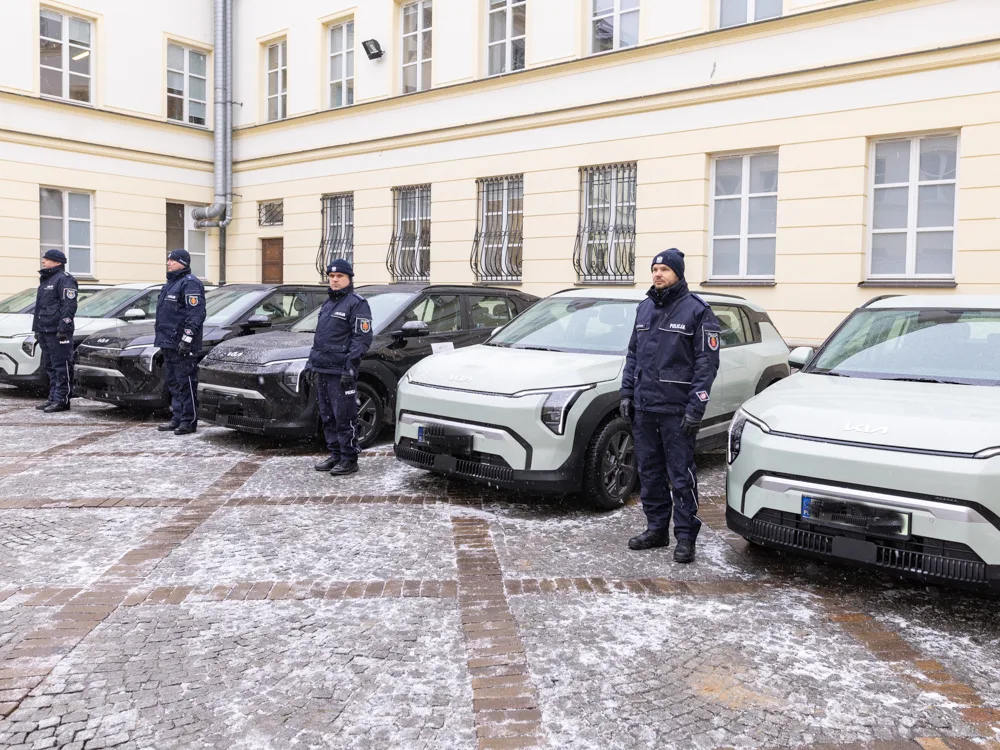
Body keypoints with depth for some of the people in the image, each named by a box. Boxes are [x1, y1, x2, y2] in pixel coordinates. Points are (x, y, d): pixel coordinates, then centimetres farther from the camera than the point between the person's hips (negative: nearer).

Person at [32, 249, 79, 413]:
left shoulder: (64, 279, -8)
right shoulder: (46, 280, 23)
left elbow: (69, 306, -17)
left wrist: (63, 328, -23)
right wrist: (37, 328, 23)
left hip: (58, 332, -10)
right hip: (45, 331, 10)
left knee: (61, 367, -8)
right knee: (51, 367, 13)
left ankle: (62, 400, -7)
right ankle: (53, 398, 18)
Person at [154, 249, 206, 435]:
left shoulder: (190, 284, -11)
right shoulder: (171, 283, 21)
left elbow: (196, 314, -19)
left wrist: (187, 338, -24)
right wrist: (161, 339, 23)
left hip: (182, 345, -10)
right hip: (168, 343, 10)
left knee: (186, 383, -7)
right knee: (173, 383, 13)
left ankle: (189, 421, -3)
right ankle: (177, 419, 19)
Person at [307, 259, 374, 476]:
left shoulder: (356, 304, -7)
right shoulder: (328, 303, 21)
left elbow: (362, 338, -14)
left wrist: (350, 367, -20)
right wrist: (313, 363, 20)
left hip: (340, 372, -9)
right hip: (323, 370, 9)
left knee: (344, 417, -6)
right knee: (328, 417, 13)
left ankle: (349, 459, 1)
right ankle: (335, 455, 22)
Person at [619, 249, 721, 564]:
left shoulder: (697, 311, -5)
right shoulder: (644, 308, 14)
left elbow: (707, 362, -9)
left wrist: (696, 407, -15)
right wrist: (627, 393, 10)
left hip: (676, 410, -6)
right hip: (643, 408, 6)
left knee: (681, 475, -1)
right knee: (649, 472, 12)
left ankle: (685, 537, 8)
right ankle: (656, 529, 24)